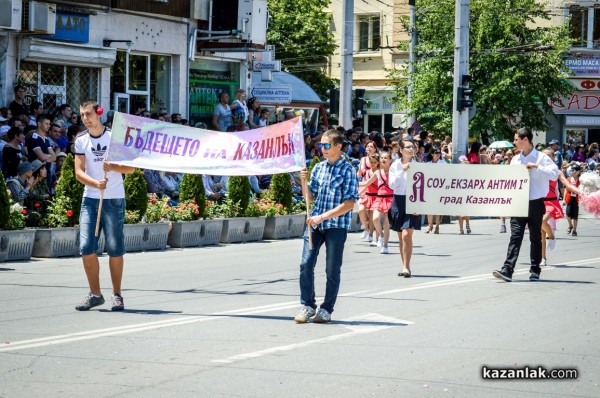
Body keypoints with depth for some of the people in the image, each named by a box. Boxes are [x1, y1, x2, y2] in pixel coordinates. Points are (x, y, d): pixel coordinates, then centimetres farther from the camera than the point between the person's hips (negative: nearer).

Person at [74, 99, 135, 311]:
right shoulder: (81, 140, 6)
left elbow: (131, 168, 0)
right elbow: (79, 172, 0)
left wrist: (113, 167, -20)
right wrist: (96, 183, -19)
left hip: (114, 199, -2)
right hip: (90, 199, 2)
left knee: (115, 249, -1)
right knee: (86, 248, -5)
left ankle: (117, 294, 12)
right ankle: (95, 294, 7)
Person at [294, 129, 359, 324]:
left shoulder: (347, 170, -7)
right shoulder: (318, 168, 10)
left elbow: (349, 203, -13)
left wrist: (323, 217, -18)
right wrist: (304, 181, -1)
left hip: (336, 225, -4)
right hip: (315, 223, 5)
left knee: (332, 270, 4)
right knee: (306, 264, -3)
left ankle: (326, 310, 14)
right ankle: (307, 306, 9)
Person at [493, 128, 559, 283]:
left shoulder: (541, 158, -3)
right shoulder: (515, 160, 11)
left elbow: (554, 174, -15)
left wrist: (536, 167, -21)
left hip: (535, 204, -3)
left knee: (535, 238, 7)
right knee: (515, 236, -8)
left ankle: (535, 271, 16)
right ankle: (507, 270, -17)